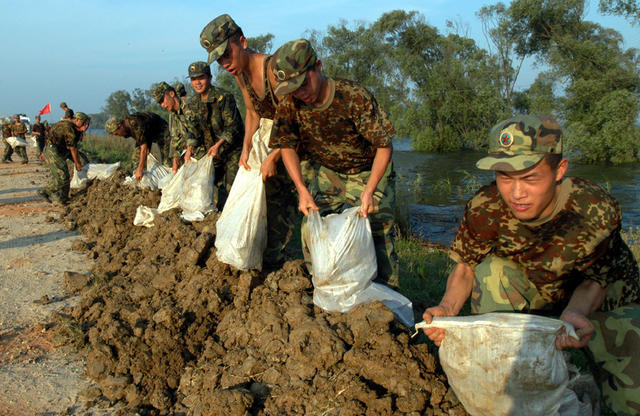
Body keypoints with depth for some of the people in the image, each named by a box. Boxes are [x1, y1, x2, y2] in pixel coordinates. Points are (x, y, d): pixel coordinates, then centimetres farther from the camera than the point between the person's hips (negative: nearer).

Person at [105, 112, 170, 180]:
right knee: (135, 158, -1)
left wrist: (139, 170, -44)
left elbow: (144, 149, -43)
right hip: (147, 133, 8)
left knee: (164, 161, -17)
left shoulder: (136, 125, -41)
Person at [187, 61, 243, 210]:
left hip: (232, 149, -7)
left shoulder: (224, 97, -17)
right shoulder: (193, 102, 5)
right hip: (212, 151, 7)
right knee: (215, 186, 11)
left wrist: (218, 144, -29)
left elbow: (232, 126, -19)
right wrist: (190, 148, -4)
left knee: (232, 186, -13)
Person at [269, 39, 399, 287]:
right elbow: (287, 146, -4)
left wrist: (369, 191, -35)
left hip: (368, 172, -4)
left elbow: (385, 146, -24)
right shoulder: (289, 103, -19)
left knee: (377, 233, -12)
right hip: (325, 172, 4)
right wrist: (302, 190, -16)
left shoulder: (354, 97, -31)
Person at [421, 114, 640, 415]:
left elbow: (596, 279, -21)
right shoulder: (485, 208, -27)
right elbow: (465, 268, -16)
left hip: (605, 298, -2)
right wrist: (447, 308, -37)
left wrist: (574, 314, -43)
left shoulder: (597, 210, -32)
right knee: (491, 270, -29)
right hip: (537, 293, 3)